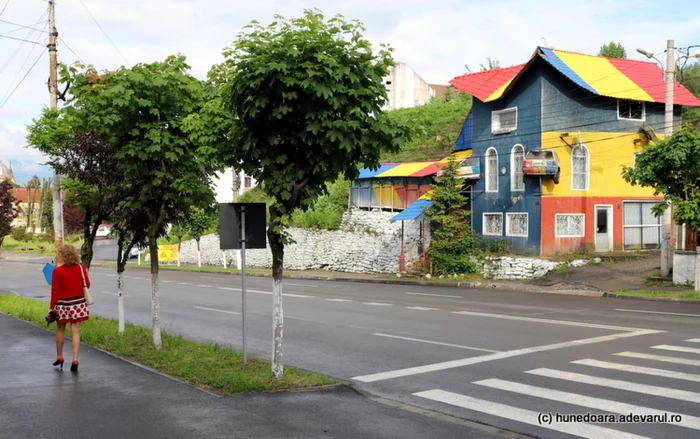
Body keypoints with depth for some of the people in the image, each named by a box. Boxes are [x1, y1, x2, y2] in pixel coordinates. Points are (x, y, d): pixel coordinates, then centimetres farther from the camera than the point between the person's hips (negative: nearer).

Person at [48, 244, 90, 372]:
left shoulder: (57, 271, -12)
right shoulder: (81, 268, -4)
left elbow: (55, 291, -9)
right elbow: (87, 285, 7)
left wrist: (51, 308, -2)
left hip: (63, 304, -2)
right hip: (78, 303, 2)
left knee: (60, 330, 17)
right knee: (75, 331, 4)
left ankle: (59, 357, 28)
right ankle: (75, 359, -2)